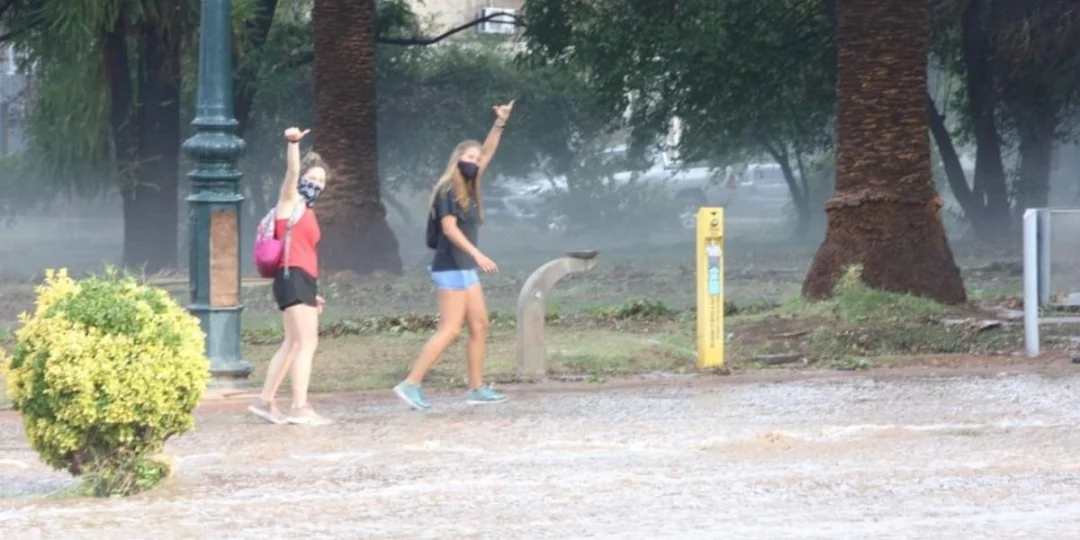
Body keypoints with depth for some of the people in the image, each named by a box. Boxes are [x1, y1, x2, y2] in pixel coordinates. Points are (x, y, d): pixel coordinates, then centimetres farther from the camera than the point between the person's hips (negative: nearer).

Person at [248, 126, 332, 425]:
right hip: (293, 278, -10)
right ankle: (299, 407, -15)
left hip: (304, 281, 10)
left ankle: (265, 401, 19)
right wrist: (293, 144, -36)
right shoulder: (291, 201, 0)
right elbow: (292, 171, -18)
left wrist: (312, 292, 26)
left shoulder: (306, 210, 22)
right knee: (306, 343, -13)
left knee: (294, 344, 14)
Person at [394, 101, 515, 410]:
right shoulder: (448, 190, -12)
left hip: (465, 268, 9)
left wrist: (500, 124, 13)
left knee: (479, 326, 7)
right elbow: (449, 227, -21)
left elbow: (487, 154, 20)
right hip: (451, 268, -9)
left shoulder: (468, 188, 12)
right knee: (449, 330, -13)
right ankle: (411, 384, -14)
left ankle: (477, 389, 9)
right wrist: (477, 254, -27)